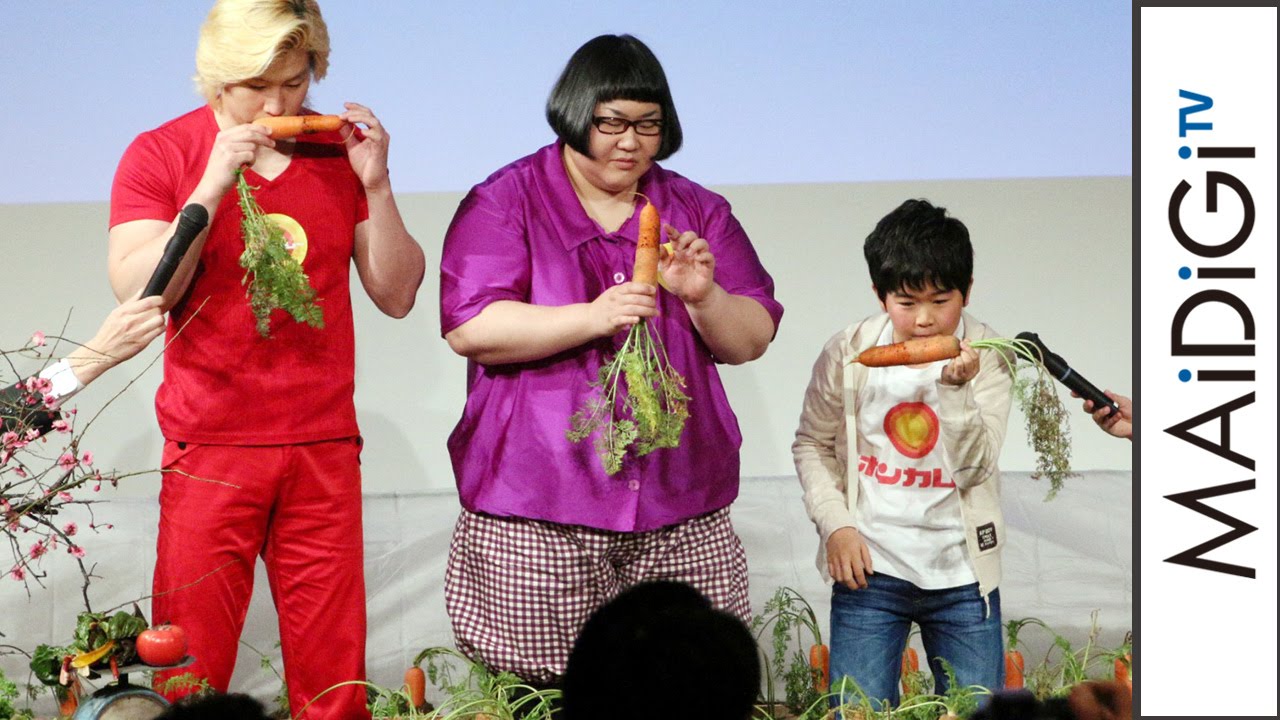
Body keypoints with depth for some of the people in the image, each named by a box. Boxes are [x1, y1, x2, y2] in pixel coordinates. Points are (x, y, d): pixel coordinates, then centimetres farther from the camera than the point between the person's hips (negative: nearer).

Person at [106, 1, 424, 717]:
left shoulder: (340, 149, 7)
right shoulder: (161, 154, 0)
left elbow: (397, 295, 6)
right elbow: (137, 293, -10)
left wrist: (375, 183, -7)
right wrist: (213, 184, -17)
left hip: (324, 449, 2)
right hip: (210, 451, -2)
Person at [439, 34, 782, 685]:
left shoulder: (698, 211, 15)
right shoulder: (505, 202, 3)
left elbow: (752, 340, 13)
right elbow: (468, 328, -9)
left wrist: (704, 298, -8)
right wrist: (593, 318, -18)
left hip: (680, 508, 4)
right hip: (538, 511, -3)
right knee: (546, 692, -5)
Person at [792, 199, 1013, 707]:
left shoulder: (986, 357, -7)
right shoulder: (848, 353, -5)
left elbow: (974, 468, -14)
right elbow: (812, 445, 7)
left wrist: (955, 389, -27)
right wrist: (835, 526, -6)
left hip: (961, 574, 1)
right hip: (869, 569, 0)